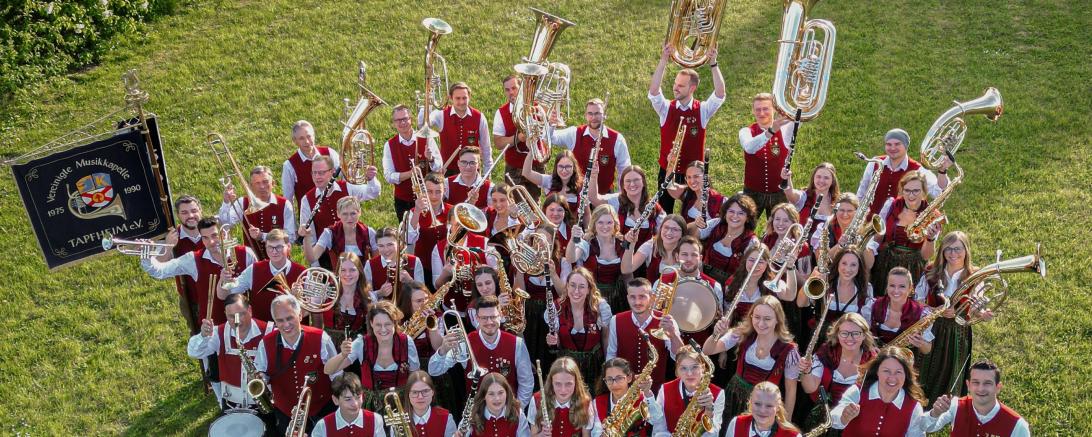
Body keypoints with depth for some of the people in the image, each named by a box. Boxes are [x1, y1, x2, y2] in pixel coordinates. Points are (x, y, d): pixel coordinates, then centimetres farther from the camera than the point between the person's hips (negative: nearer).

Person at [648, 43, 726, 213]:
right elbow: (653, 91, -18)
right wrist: (663, 60, -27)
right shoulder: (666, 109, -2)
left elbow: (720, 94, -18)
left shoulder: (703, 110, -3)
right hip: (667, 172, 1)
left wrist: (713, 64, -27)